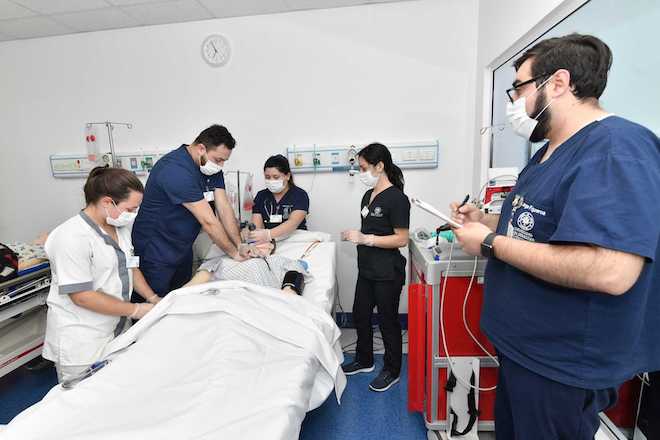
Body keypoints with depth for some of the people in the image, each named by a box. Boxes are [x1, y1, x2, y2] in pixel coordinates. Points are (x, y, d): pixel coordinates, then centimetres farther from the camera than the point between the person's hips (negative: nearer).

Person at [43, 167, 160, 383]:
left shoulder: (121, 227, 4)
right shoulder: (72, 237, -21)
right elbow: (81, 296, -22)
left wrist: (153, 299, 5)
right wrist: (136, 310, -18)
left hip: (118, 330, 7)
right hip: (81, 343, -7)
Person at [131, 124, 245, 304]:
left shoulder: (212, 167, -3)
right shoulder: (176, 170, -29)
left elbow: (224, 208, -5)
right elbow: (208, 221, -27)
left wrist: (241, 245, -12)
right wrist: (234, 252, -18)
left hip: (183, 248, 8)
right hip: (156, 251, -8)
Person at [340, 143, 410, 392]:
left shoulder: (396, 198, -16)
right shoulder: (368, 196, 10)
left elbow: (401, 239, -19)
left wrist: (365, 239, -23)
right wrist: (353, 236, 0)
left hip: (387, 272, -8)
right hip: (367, 268, 8)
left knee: (388, 320, 8)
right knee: (360, 315, 18)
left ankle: (392, 371, 29)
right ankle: (364, 360, 40)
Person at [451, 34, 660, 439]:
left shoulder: (618, 147, -23)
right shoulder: (550, 152, 10)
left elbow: (609, 272, -34)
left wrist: (491, 243, -25)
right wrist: (485, 221, 4)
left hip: (562, 366, -9)